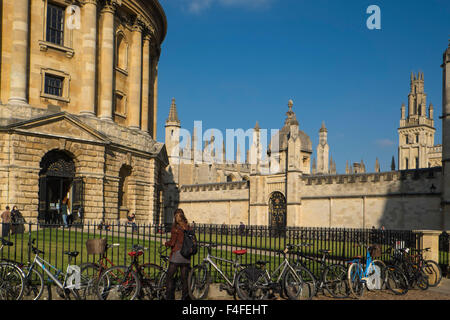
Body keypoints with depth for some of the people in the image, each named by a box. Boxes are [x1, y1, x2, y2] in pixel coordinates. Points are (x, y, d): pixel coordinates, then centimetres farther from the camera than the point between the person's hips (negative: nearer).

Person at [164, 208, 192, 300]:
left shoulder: (175, 228, -10)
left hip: (176, 254, -5)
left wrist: (166, 243, 9)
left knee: (170, 276, 6)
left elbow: (172, 243, -11)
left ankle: (169, 297, 4)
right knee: (184, 277, 9)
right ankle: (185, 297, 11)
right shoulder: (188, 227, 6)